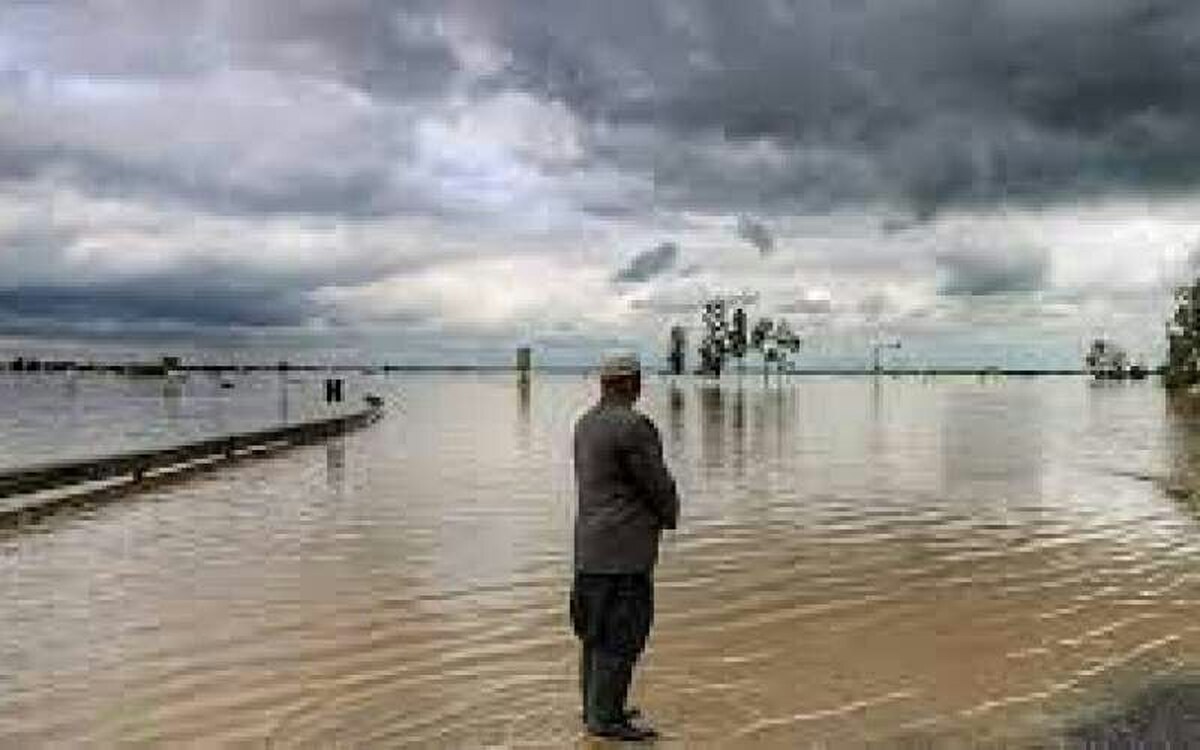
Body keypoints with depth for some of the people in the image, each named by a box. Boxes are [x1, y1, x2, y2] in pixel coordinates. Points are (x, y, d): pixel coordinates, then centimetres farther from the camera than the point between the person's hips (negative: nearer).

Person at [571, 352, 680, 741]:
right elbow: (659, 485, -13)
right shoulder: (632, 427, -18)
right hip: (623, 549, -9)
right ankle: (606, 718, 5)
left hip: (590, 545, 9)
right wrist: (669, 515, 8)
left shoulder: (586, 424, 9)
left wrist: (658, 513, 11)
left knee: (596, 631, 16)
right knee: (622, 633, -2)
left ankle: (597, 707, 27)